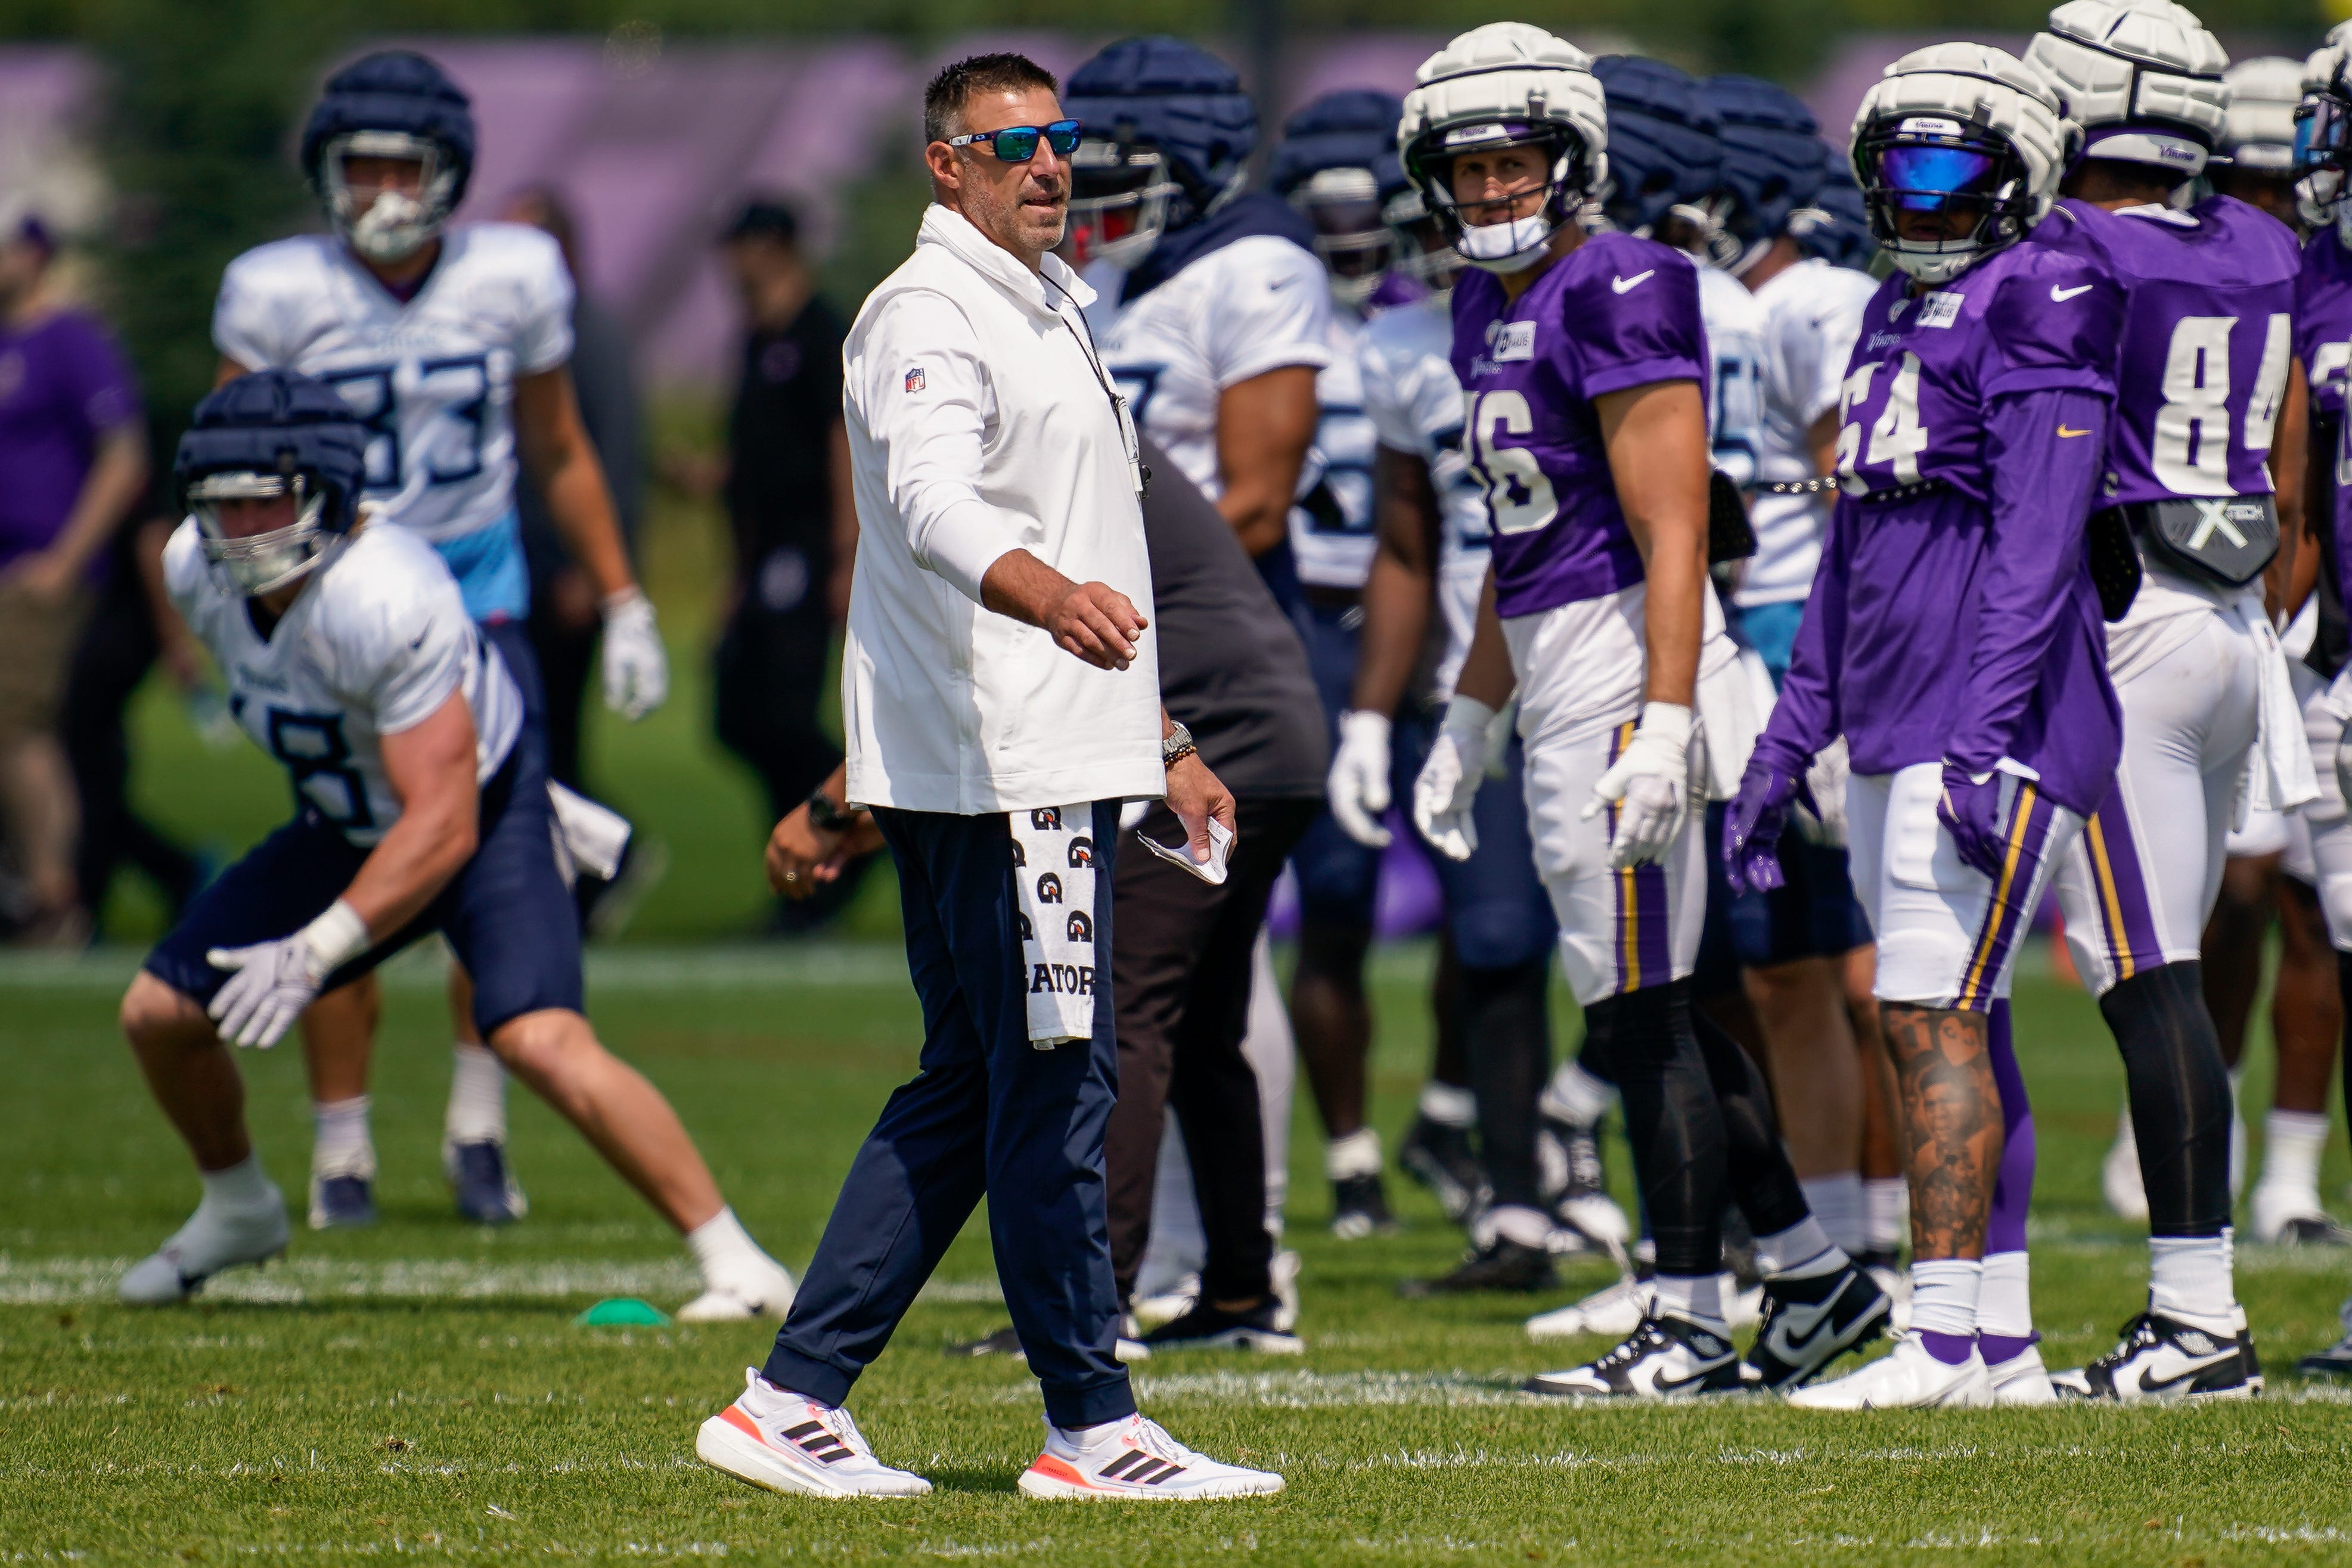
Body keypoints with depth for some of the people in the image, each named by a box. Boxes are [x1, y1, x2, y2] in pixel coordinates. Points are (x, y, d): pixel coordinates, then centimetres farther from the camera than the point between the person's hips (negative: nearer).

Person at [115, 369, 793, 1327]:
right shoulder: (197, 574, -13)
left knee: (540, 1041, -29)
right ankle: (238, 1210, 33)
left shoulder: (387, 601, -36)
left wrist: (313, 954, -39)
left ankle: (733, 1263, -19)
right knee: (160, 1013, 3)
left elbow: (443, 826, -35)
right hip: (350, 825, 7)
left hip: (484, 816, -7)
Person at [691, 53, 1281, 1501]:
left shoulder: (1049, 311, 22)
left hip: (1061, 765, 10)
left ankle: (792, 1401, 11)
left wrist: (1166, 746, 29)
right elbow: (935, 501, -29)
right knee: (1057, 1082, -7)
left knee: (966, 1094, 10)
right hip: (994, 770, -10)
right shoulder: (933, 317, -10)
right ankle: (1092, 1425, -3)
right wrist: (1052, 598, -47)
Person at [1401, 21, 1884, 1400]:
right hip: (1560, 690, 10)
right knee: (1650, 1013, 13)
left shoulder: (1616, 300, -14)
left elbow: (1673, 534, -18)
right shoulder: (1492, 309, 15)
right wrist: (1469, 721, 27)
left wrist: (1661, 723, -24)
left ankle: (1691, 1325, 0)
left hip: (1626, 673, -10)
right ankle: (1815, 1281, 21)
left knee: (1642, 1015, -5)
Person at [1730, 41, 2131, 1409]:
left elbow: (2038, 543, -17)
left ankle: (1946, 1338, -15)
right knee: (1959, 1028, 9)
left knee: (1935, 1017, -13)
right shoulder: (1898, 320, 19)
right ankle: (2002, 1345, 11)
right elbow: (1851, 554, 24)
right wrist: (1788, 745, 23)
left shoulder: (2032, 308, -9)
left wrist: (1989, 737, -24)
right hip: (1894, 728, 9)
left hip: (1994, 724, -9)